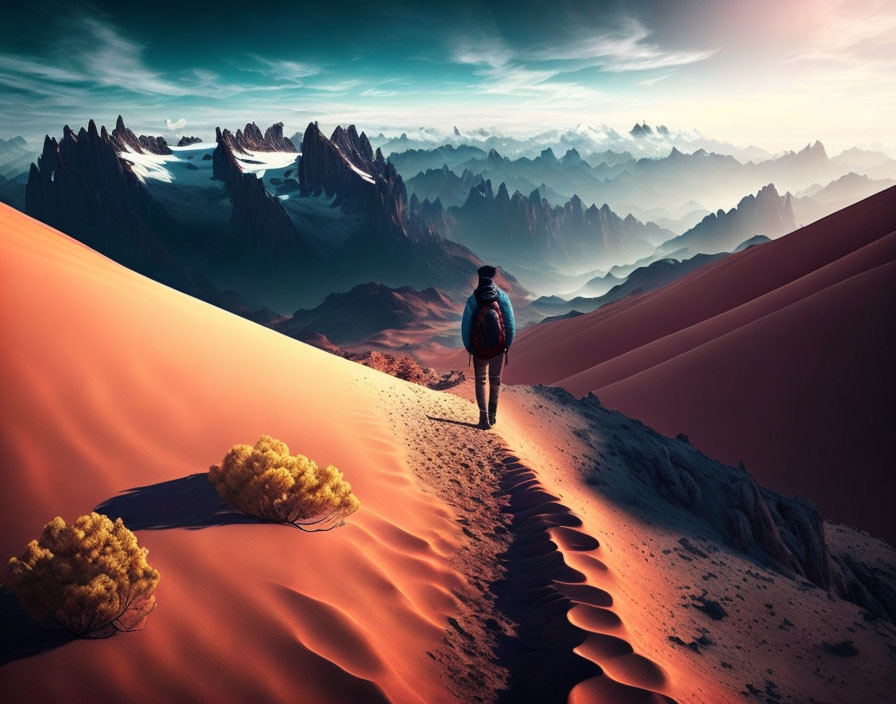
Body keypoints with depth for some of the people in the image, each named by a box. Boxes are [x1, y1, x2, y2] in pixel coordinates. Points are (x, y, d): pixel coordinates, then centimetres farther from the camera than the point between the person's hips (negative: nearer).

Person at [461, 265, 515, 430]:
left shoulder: (473, 299, -6)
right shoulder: (502, 297, -4)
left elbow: (465, 325, -6)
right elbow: (510, 324, -4)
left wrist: (468, 347, 4)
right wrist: (508, 345, 6)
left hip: (479, 348, -1)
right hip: (499, 348, 1)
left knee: (481, 380, 10)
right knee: (495, 379, 17)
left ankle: (484, 416, -1)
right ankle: (493, 414, 23)